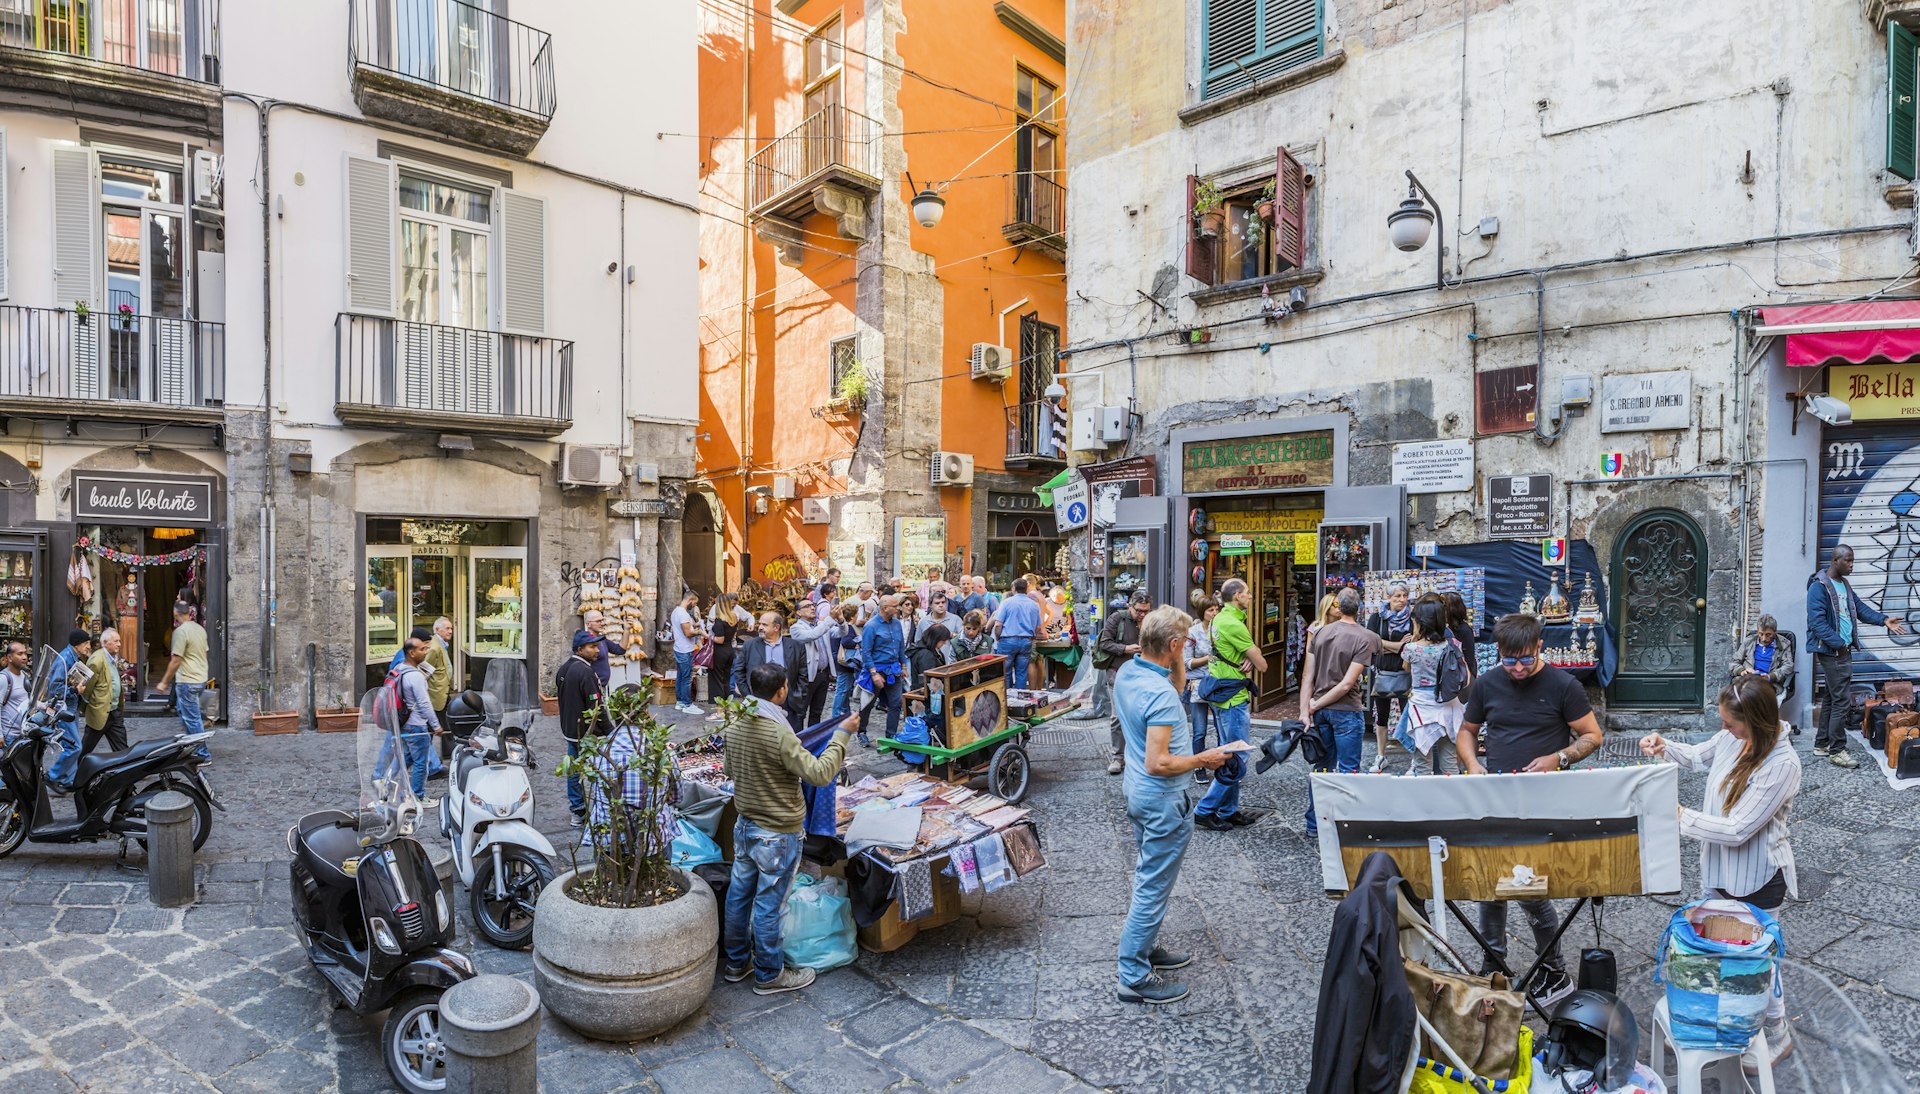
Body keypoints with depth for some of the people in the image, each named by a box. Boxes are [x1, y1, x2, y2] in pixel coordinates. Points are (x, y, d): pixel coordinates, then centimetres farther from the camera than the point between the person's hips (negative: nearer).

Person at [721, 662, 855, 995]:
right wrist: (841, 735, -19)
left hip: (745, 826, 8)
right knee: (769, 904, 6)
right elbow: (819, 774, -27)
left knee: (739, 893, 19)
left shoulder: (736, 725, -2)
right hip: (777, 835, -8)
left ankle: (736, 962, 36)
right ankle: (769, 976, 22)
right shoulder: (778, 734, -29)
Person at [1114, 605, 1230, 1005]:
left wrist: (1176, 660, 2)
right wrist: (1202, 760, -16)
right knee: (1153, 887, 3)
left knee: (1148, 877, 24)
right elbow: (1158, 763, -29)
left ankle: (1145, 948, 39)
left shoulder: (1126, 671, -1)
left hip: (1136, 790, 10)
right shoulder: (1159, 694, -29)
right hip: (1162, 799, -10)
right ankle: (1135, 977, 14)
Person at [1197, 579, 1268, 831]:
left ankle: (1229, 811, 25)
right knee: (1236, 763, -5)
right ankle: (1205, 810, 0)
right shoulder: (1233, 624, -19)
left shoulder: (1220, 619, 13)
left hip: (1221, 696, 11)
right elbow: (1262, 665, -15)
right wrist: (1253, 660, 7)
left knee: (1228, 758, 17)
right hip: (1233, 699, -11)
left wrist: (1247, 659, -7)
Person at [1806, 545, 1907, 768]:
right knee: (1840, 701, -8)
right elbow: (1817, 622, -19)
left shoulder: (1844, 585, 14)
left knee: (1832, 699, 14)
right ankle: (1837, 751, -2)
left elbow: (1861, 608, 15)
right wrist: (1838, 644, -18)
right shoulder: (1819, 587, -15)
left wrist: (1883, 620, -2)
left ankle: (1822, 744, 21)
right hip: (1831, 652, -10)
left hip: (1843, 650, 10)